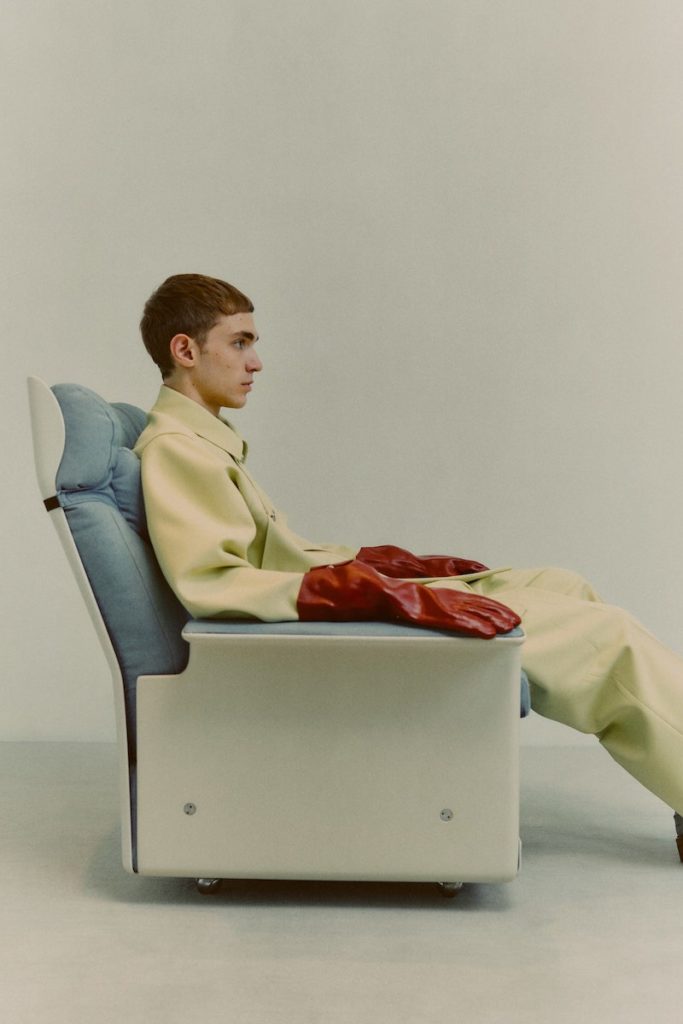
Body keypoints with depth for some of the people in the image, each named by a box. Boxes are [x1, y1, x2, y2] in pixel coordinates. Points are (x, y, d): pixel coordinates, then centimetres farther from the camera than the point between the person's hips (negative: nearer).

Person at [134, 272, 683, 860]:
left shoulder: (201, 439, 14)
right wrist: (390, 597, -31)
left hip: (353, 602, 10)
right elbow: (209, 582, -28)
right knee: (606, 637, -9)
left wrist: (405, 567, 10)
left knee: (562, 587, 11)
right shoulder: (173, 448, -14)